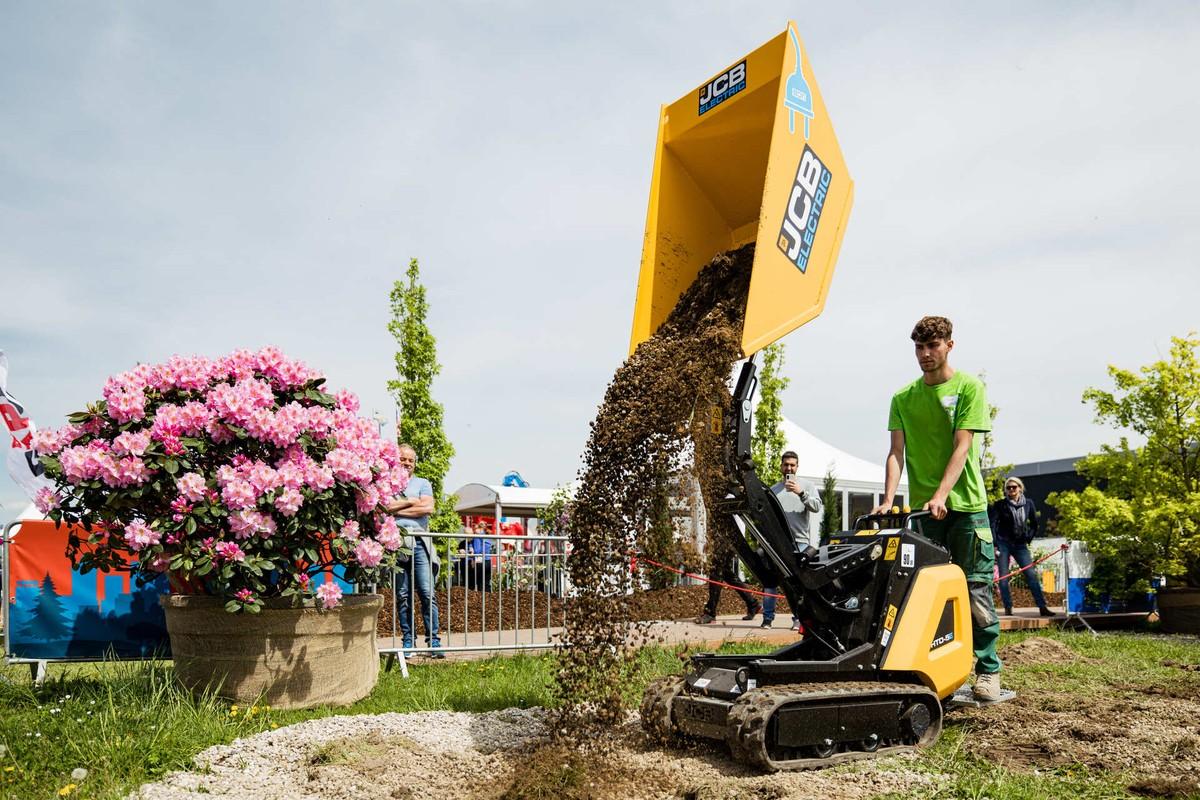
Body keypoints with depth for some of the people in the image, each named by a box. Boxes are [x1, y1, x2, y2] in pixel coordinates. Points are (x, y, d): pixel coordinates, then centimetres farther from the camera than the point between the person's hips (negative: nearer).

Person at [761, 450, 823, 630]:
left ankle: (799, 618, 5)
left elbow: (817, 507, -5)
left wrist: (801, 493, -18)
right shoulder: (773, 490, 16)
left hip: (799, 541, -2)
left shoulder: (807, 486, 9)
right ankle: (767, 618, 5)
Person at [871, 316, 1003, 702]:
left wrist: (941, 495, -20)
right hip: (922, 507, 3)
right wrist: (888, 500, -10)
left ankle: (988, 670, 9)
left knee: (975, 589, -1)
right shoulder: (903, 398, 10)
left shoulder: (969, 388, 0)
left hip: (965, 503, -3)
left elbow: (962, 446, -9)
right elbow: (896, 453, 4)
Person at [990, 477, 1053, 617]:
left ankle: (1042, 607, -2)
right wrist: (994, 545, -15)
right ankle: (1008, 609, 4)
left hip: (1020, 544, 2)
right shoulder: (999, 505, -4)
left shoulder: (1028, 504, 4)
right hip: (1003, 544, -2)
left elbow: (1034, 524, 17)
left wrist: (1029, 538, 7)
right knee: (1003, 577, -3)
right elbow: (992, 525, -8)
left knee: (1032, 575, -4)